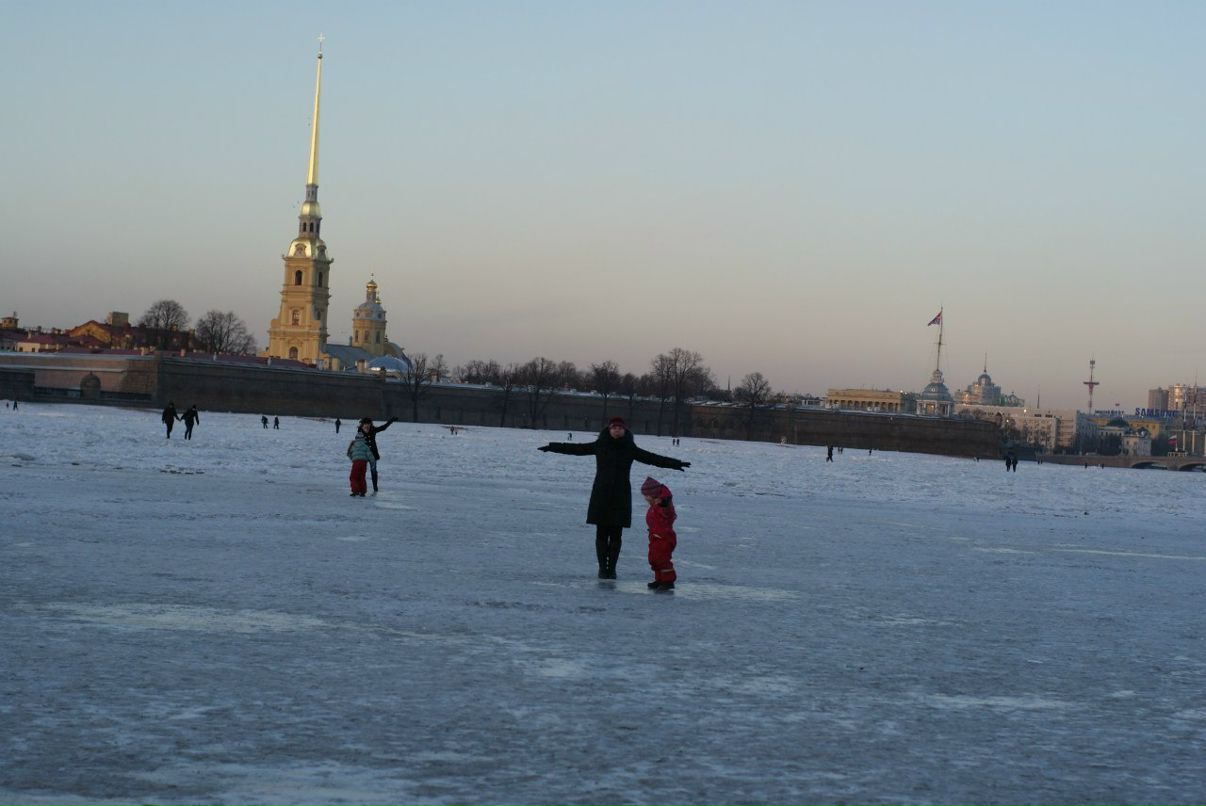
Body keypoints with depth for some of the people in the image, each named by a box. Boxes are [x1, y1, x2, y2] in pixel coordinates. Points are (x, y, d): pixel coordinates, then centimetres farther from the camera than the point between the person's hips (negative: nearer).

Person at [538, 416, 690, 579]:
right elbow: (576, 448, 1)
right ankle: (602, 567, 9)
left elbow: (653, 458, 2)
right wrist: (552, 447, -3)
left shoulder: (630, 449, 3)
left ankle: (612, 568, 11)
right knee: (602, 533, 1)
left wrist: (676, 464, -2)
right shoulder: (600, 446, 1)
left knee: (616, 535, 2)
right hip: (601, 496, 0)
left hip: (621, 497, 0)